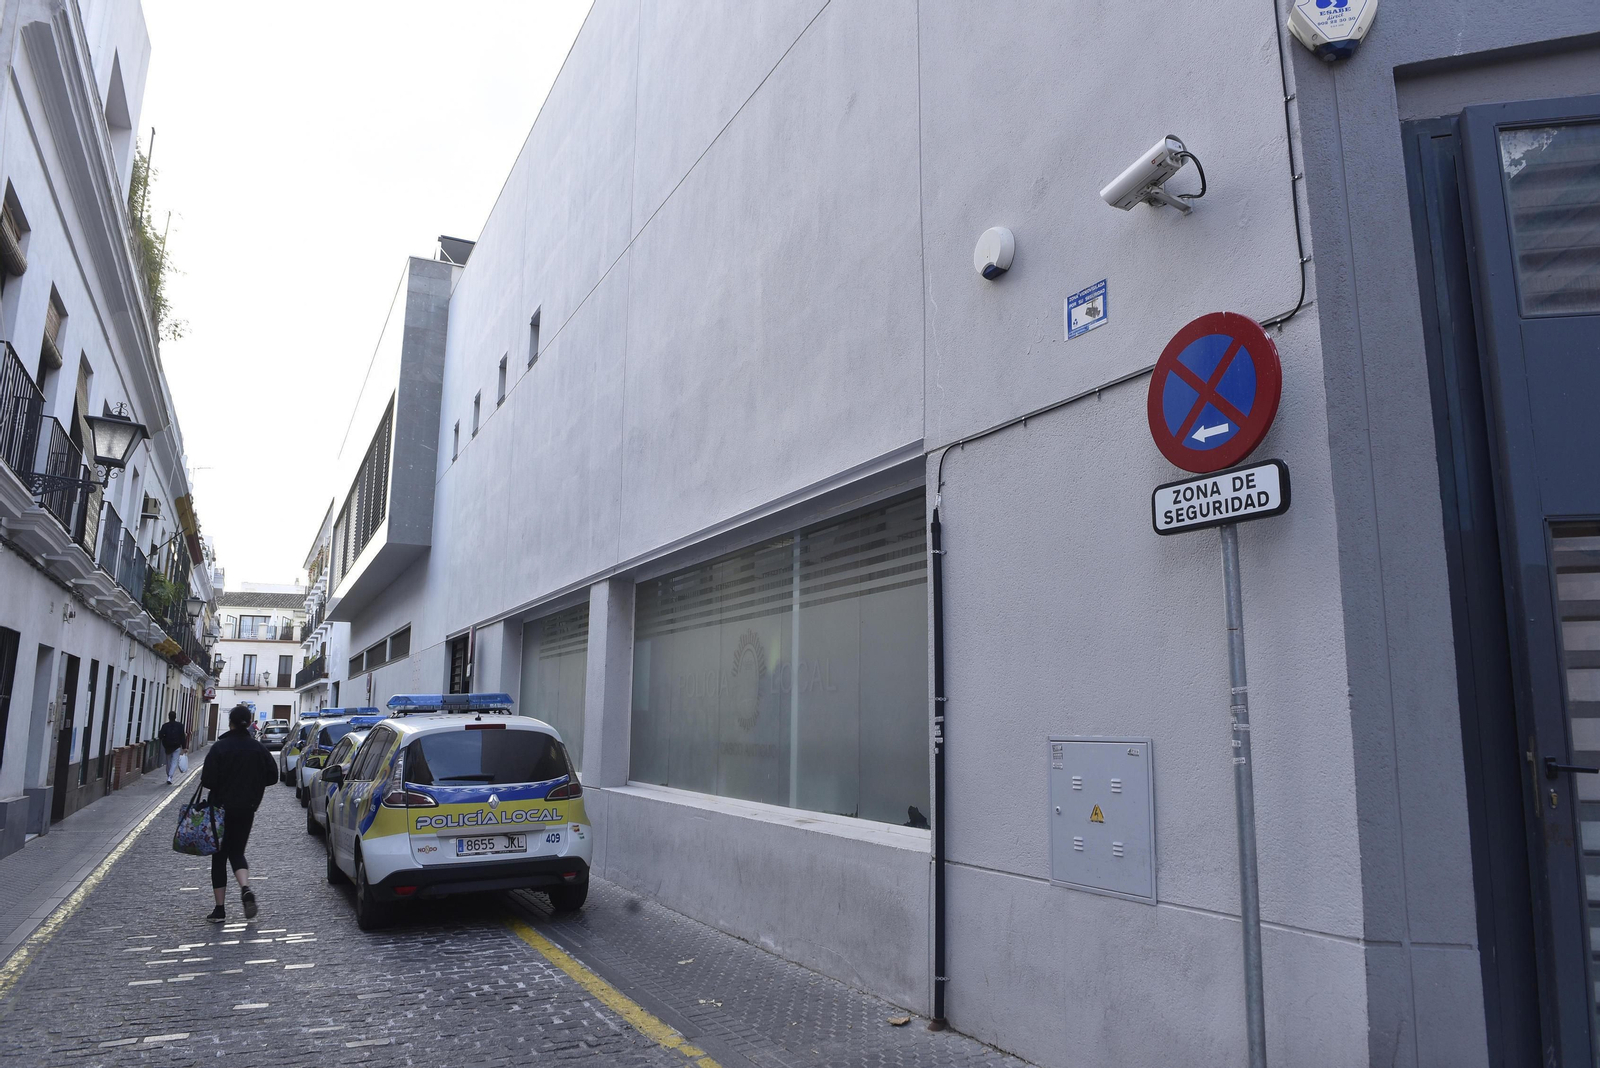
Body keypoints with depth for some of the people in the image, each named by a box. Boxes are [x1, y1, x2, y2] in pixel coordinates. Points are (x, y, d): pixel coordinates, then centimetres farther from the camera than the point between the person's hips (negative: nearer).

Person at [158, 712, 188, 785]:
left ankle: (169, 777, 22)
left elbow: (160, 736, -9)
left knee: (168, 762, 15)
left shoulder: (165, 725, -4)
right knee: (174, 762, -2)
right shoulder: (180, 725, -4)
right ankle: (170, 777, -17)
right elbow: (182, 737, -4)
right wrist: (184, 747, 0)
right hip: (176, 747, -2)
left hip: (167, 747, 2)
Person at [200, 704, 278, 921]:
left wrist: (222, 785, 5)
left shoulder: (220, 747, -13)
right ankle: (246, 889, -12)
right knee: (237, 852, 16)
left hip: (222, 808, -3)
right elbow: (272, 776, 2)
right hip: (246, 810, 3)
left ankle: (219, 909, 10)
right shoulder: (258, 748, -1)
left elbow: (207, 780, -16)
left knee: (219, 856, 9)